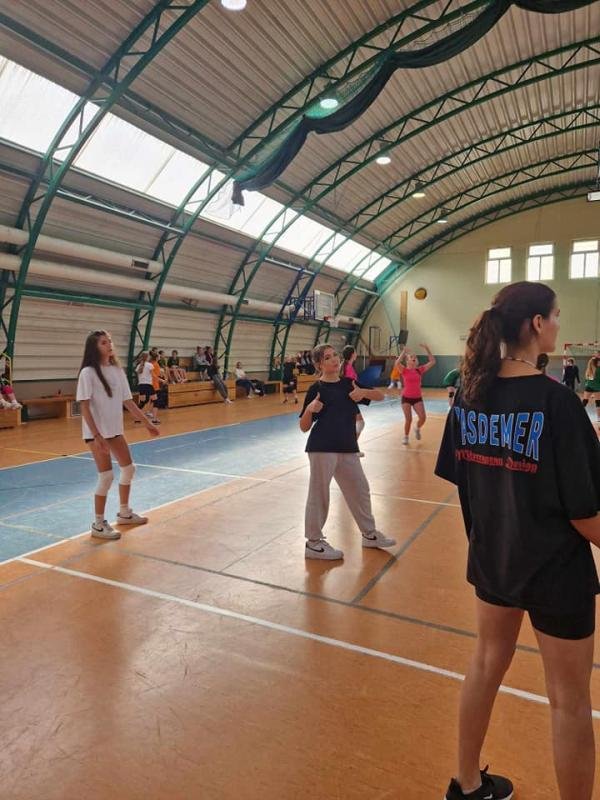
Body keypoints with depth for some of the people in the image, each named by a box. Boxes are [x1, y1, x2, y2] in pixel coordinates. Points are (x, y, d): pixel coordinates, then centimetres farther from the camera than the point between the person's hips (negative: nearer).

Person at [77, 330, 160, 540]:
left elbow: (128, 402, 10)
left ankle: (124, 513, 33)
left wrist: (147, 423, 10)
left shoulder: (117, 370, 6)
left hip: (115, 430, 7)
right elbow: (84, 407, -18)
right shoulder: (88, 373, -14)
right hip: (96, 432, -7)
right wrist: (96, 436, -25)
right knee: (106, 476, -7)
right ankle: (98, 525, 9)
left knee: (128, 469, 14)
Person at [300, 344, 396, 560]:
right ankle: (313, 543, 17)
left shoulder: (349, 383, 8)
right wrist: (309, 409, -25)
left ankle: (369, 534, 36)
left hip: (347, 448, 6)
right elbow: (304, 427, -6)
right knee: (319, 494, 2)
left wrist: (363, 392, -10)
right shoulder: (316, 389, -7)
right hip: (322, 448, -6)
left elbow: (380, 396, 9)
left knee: (360, 489, 17)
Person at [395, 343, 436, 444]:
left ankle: (417, 429, 23)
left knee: (423, 417, -11)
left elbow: (432, 361, 0)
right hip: (406, 398, -3)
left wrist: (427, 349, -4)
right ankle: (406, 437, 21)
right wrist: (404, 352, -21)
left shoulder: (420, 370, 4)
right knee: (408, 419, -3)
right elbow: (397, 363, -26)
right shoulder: (404, 370, -5)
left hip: (418, 398, 3)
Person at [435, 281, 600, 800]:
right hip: (555, 567, -6)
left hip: (492, 555, 6)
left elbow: (462, 477, 3)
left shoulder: (472, 394, -5)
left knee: (487, 664, 24)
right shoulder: (555, 400, -23)